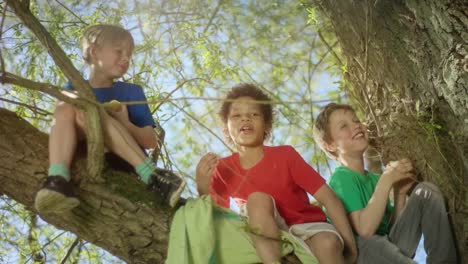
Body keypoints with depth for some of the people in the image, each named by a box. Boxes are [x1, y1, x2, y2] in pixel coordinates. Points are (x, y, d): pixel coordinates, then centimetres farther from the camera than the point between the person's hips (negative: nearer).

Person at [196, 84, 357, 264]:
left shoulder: (285, 155, -10)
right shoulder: (223, 168, -4)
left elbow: (328, 198, -11)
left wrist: (349, 243, -18)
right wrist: (202, 187, -25)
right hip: (269, 238, 1)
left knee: (327, 242, -36)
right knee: (258, 198, -28)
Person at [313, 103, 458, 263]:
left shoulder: (374, 178, 15)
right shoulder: (342, 178, -11)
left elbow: (393, 226, 15)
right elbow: (365, 230, -24)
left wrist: (400, 193, 0)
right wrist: (386, 180, -19)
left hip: (389, 250, 9)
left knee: (426, 191, 0)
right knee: (367, 243, -44)